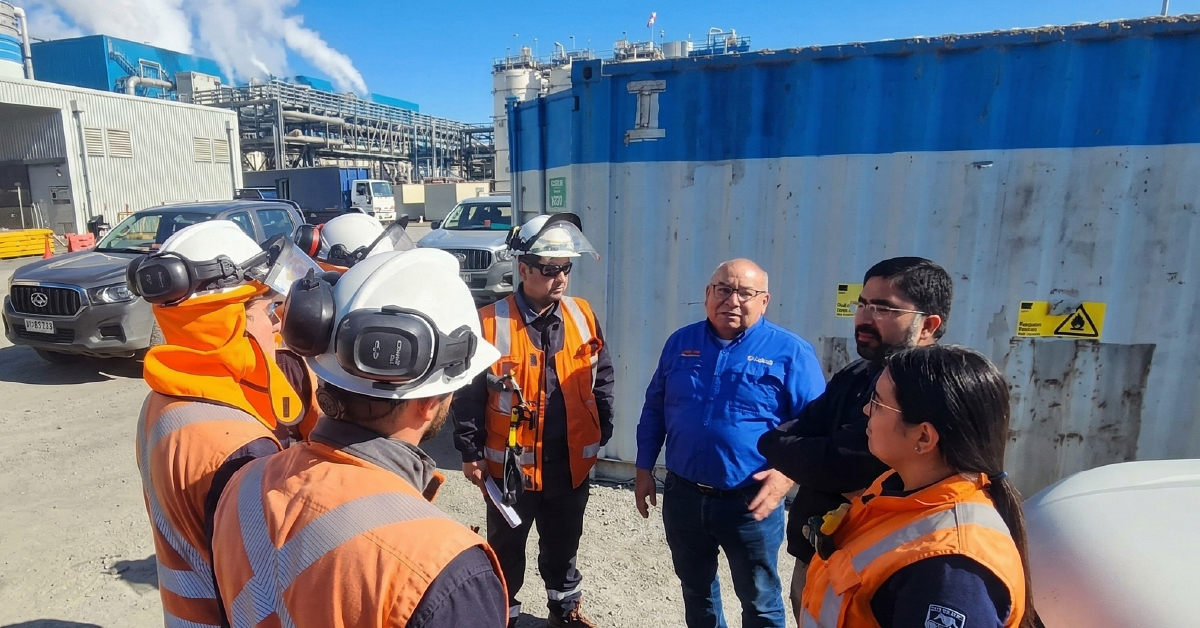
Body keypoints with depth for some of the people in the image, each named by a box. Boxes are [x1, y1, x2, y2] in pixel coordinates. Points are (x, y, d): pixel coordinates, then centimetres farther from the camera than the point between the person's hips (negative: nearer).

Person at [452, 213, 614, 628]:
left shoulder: (583, 316, -3)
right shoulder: (491, 323, -16)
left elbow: (602, 378, 7)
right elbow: (469, 394, -9)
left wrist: (602, 431, 8)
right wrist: (471, 452, -6)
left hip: (571, 461, 4)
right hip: (511, 463, -3)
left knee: (563, 544, 24)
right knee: (506, 547, 20)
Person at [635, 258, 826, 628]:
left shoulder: (790, 352, -10)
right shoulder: (680, 343, 1)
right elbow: (654, 408, 9)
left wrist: (790, 472, -22)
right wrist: (644, 469, 7)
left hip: (751, 503, -3)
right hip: (682, 495, 4)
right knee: (695, 588, 24)